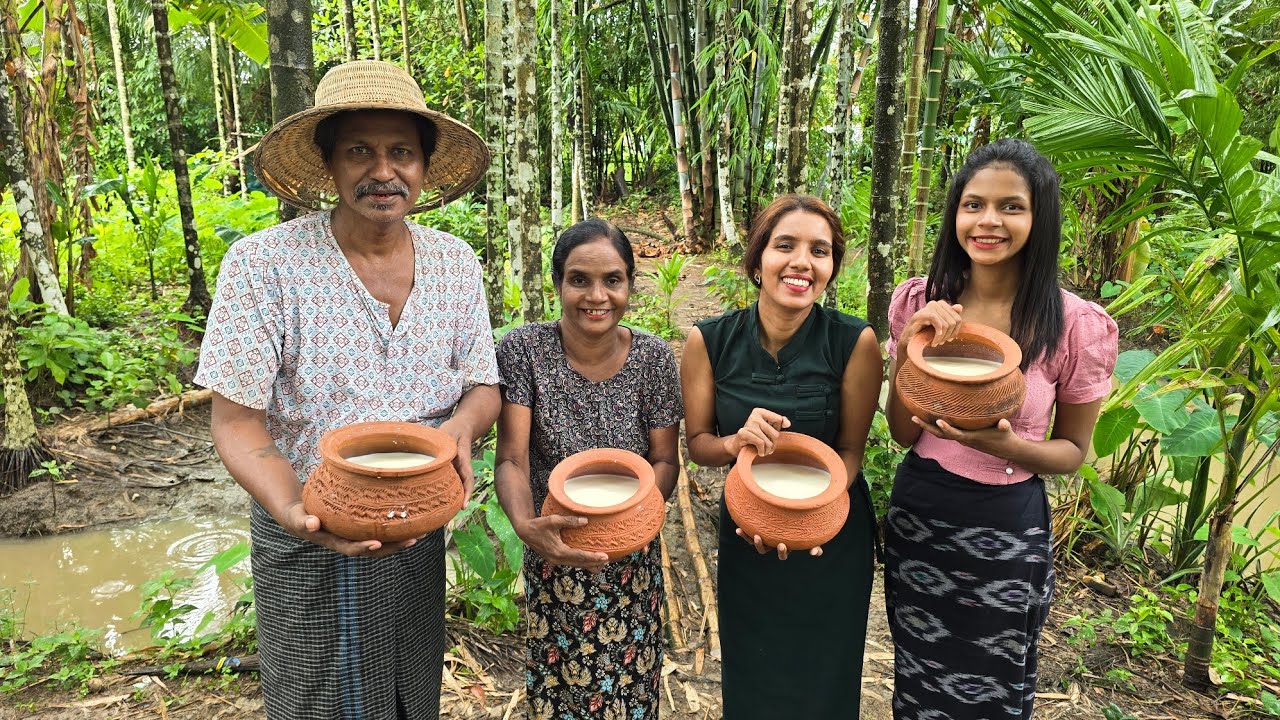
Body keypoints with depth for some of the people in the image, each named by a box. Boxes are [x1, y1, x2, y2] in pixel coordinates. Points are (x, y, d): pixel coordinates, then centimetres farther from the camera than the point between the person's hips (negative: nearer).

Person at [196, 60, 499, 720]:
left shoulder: (455, 263, -4)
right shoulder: (263, 264, -16)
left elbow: (482, 386, 2)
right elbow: (236, 419, -15)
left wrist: (462, 425, -21)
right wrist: (293, 511, -32)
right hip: (310, 542, -3)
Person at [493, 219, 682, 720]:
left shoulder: (653, 357, -7)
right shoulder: (524, 349, -12)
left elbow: (665, 460, -3)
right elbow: (511, 459, -15)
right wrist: (526, 525, -35)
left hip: (633, 562, 1)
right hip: (552, 559, -1)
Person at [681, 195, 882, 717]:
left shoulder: (855, 342, -18)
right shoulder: (709, 341, -15)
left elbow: (850, 450, -10)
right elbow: (697, 443, -5)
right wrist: (736, 442, -27)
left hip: (832, 534, -1)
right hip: (744, 533, 1)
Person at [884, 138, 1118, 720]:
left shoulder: (1078, 326, -14)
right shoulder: (918, 301, -7)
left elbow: (1072, 450, -2)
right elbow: (904, 433, -4)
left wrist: (1005, 445, -24)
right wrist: (909, 347, -21)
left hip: (1006, 533, -2)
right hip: (916, 518, 3)